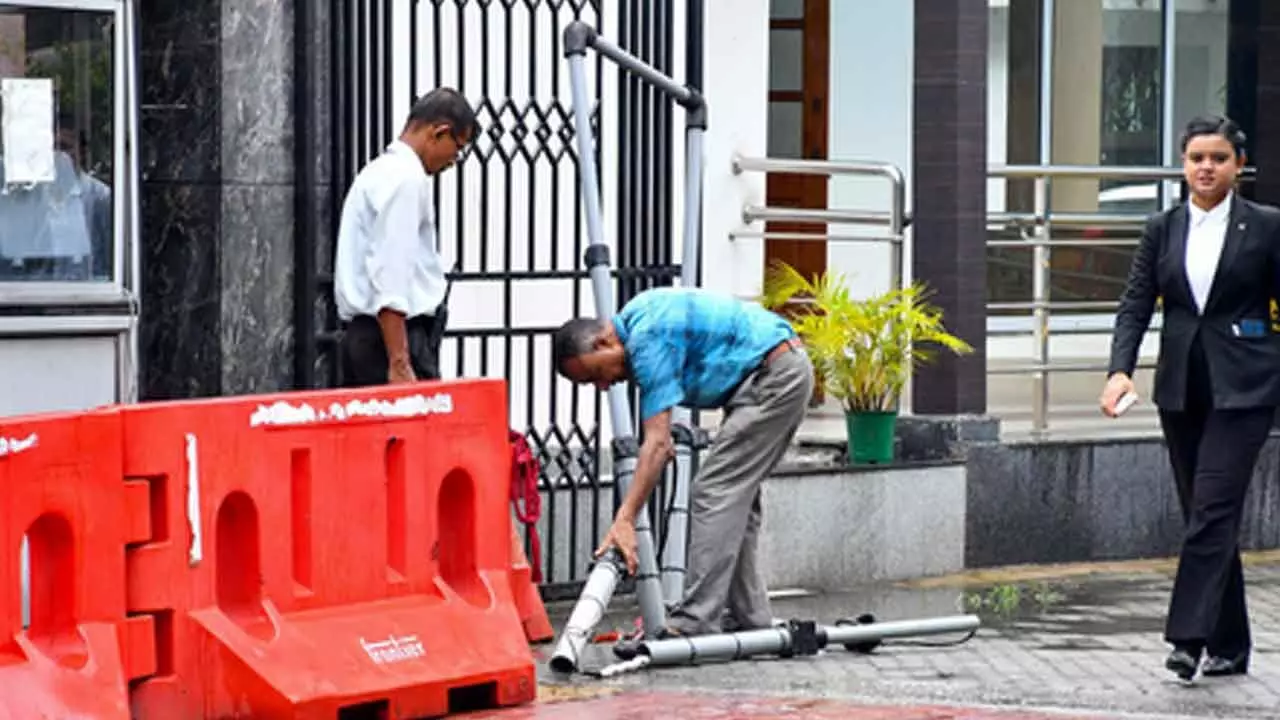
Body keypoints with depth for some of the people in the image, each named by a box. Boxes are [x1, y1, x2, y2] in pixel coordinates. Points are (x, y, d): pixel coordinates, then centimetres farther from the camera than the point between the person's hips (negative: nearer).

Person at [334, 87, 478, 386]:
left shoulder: (381, 172, 20)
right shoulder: (407, 177, -11)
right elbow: (390, 276, -19)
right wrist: (399, 363, -22)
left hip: (362, 334, 10)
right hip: (392, 335, -10)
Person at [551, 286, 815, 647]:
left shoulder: (650, 341, -20)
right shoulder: (635, 322, 10)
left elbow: (658, 444, -24)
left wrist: (624, 520, -26)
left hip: (774, 377, -11)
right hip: (788, 370, 11)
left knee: (713, 493, -12)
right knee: (735, 497, 13)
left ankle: (694, 624, -14)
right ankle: (749, 620, 14)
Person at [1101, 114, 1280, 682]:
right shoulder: (1162, 230, 9)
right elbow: (1135, 305, 3)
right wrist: (1120, 369, -12)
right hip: (1181, 389, 4)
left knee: (1213, 508, -15)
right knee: (1205, 516, 9)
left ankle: (1189, 636, -19)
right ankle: (1230, 645, 17)